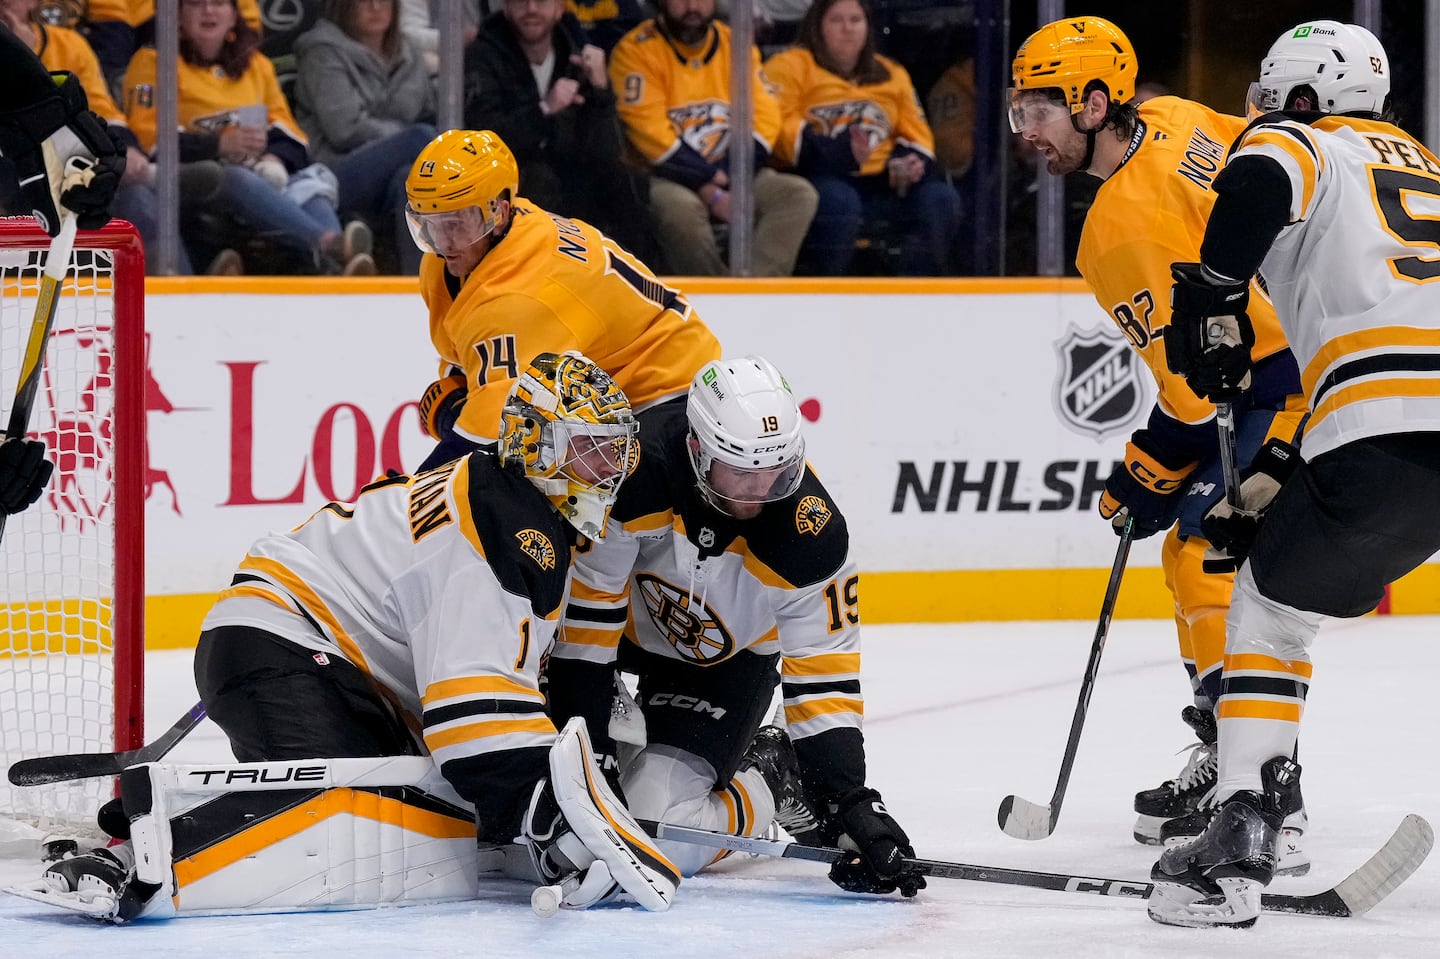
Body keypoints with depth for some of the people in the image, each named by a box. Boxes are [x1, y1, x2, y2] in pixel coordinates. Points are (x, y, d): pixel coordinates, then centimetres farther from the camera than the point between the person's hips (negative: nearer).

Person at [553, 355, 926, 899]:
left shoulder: (812, 537, -30)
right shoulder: (635, 471, -34)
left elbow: (823, 674, -21)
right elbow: (590, 591, -22)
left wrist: (850, 801, -26)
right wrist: (579, 716, -21)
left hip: (725, 664, -2)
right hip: (626, 622, 2)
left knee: (663, 833, -20)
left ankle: (770, 777, 9)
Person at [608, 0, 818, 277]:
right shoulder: (636, 50, -7)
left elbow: (764, 117, 3)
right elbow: (649, 131, -14)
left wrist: (733, 180, -13)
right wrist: (709, 192, -19)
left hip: (730, 175, 5)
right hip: (668, 179, -5)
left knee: (799, 194, -17)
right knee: (680, 208, -38)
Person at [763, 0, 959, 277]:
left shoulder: (891, 74, 24)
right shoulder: (791, 65, 5)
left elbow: (916, 131, 22)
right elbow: (778, 126, -9)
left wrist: (914, 161, -4)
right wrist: (835, 152, -24)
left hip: (881, 182, 5)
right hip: (820, 176, -5)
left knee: (940, 200, -19)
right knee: (839, 203, -39)